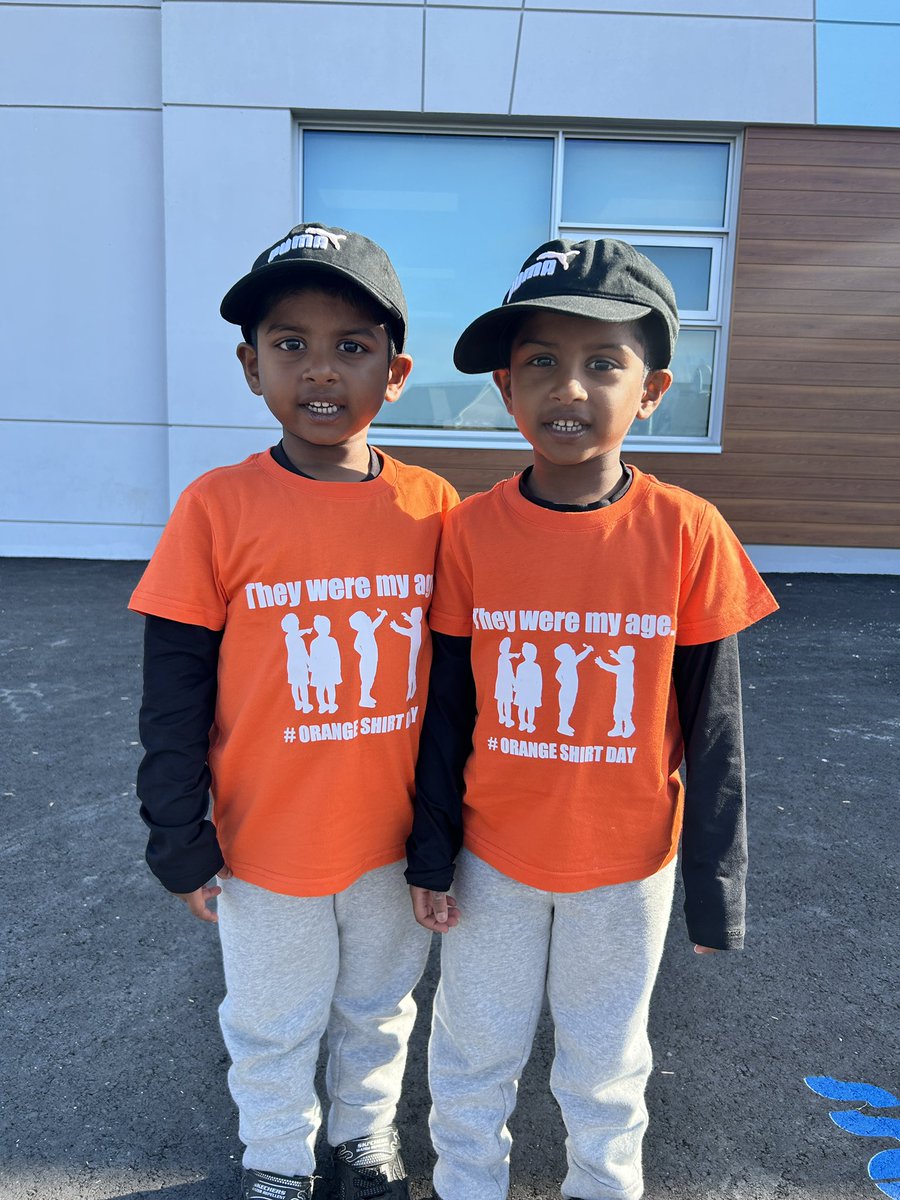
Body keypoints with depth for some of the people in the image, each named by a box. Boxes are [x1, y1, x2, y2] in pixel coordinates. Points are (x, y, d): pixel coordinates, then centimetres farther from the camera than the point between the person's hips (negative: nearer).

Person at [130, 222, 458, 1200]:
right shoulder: (218, 507, -15)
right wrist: (180, 838, -5)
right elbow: (173, 689, -9)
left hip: (396, 839, 2)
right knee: (271, 1028, 23)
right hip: (267, 847, -1)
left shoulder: (432, 506, -10)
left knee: (379, 1008, 26)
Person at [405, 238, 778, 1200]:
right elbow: (446, 708, -3)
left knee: (607, 1060, 23)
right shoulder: (470, 530, -12)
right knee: (474, 1053, 22)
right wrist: (431, 852, 2)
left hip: (625, 863, -1)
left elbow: (713, 724, -8)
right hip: (493, 854, 1)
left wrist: (715, 883, -3)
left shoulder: (687, 534, -15)